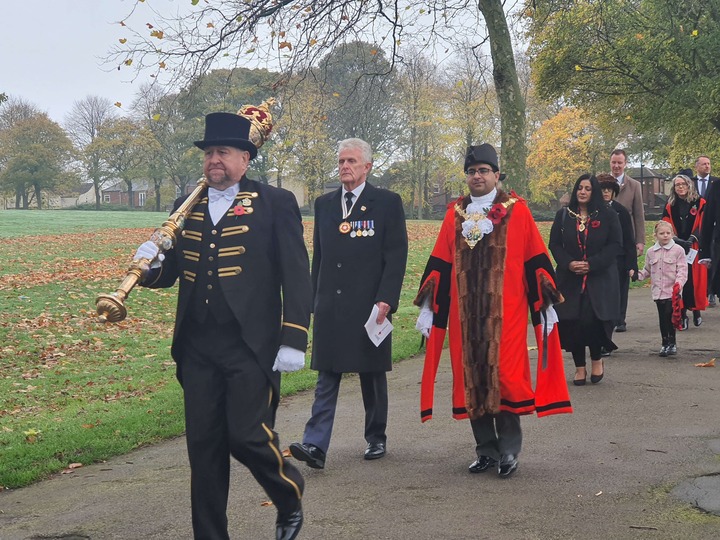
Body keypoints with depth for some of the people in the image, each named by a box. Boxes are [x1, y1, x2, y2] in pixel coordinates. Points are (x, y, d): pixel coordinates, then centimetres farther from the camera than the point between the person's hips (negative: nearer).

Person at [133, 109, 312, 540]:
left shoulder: (275, 204, -1)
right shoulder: (186, 208, 13)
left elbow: (296, 276, -5)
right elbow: (171, 272, 17)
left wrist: (293, 341, -12)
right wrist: (152, 265, -8)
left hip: (251, 346, -5)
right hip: (197, 348, 5)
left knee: (248, 436, -8)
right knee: (204, 446, 6)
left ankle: (290, 497, 22)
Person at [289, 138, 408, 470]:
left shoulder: (387, 203, 0)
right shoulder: (324, 204, 13)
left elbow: (396, 255, -5)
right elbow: (318, 254, 16)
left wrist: (386, 300, -14)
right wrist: (315, 299, 12)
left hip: (369, 306, -3)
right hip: (330, 306, 3)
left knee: (372, 375, 9)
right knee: (326, 377, -3)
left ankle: (376, 439, 23)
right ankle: (316, 446, -10)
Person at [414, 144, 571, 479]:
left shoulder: (517, 212, 1)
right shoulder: (455, 215, 9)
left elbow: (536, 262, 1)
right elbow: (439, 264, 10)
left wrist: (546, 305, -1)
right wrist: (427, 307, 7)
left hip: (506, 312, -3)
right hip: (465, 313, 3)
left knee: (504, 376, -5)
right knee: (472, 378, 5)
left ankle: (509, 450, 9)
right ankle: (485, 449, 17)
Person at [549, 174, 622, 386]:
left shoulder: (608, 216, 2)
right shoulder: (563, 215, 7)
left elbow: (615, 245, -4)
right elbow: (555, 244, 5)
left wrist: (591, 264, -14)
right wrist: (569, 263, -13)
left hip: (600, 279, -2)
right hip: (570, 279, 2)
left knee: (593, 320, -10)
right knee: (572, 323, -4)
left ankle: (597, 359, 16)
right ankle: (579, 366, 10)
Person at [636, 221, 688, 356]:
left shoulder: (678, 250, -2)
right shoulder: (651, 252, 9)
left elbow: (682, 269, -5)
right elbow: (647, 269, 19)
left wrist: (679, 282, -20)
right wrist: (638, 275, 1)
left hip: (672, 291, -4)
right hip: (658, 291, 4)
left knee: (669, 317, -9)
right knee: (662, 318, 8)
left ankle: (672, 343, 3)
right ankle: (665, 344, 18)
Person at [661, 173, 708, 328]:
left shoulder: (700, 204, 4)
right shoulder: (669, 206, 10)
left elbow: (703, 225, -3)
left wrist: (692, 239, -17)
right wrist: (676, 240, -13)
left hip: (695, 249, -1)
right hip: (676, 249, 1)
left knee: (695, 280, -2)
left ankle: (697, 310, 16)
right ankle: (682, 314, -1)